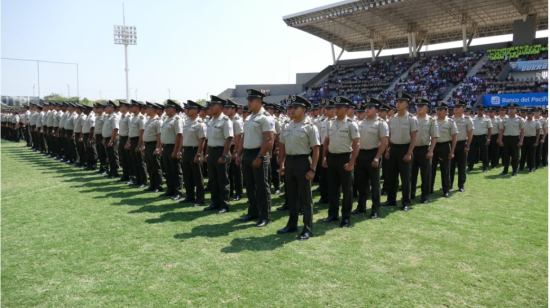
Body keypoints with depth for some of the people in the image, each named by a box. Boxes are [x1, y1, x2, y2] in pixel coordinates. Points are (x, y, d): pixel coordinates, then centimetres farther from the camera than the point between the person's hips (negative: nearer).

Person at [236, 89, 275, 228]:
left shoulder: (266, 118, -12)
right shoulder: (249, 118, 15)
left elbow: (268, 140, -19)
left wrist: (259, 157, -22)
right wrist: (239, 154, 14)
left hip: (258, 155, -8)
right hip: (246, 155, 8)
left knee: (262, 187, -2)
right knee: (249, 185, 14)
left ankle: (265, 216, 7)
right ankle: (253, 212, 26)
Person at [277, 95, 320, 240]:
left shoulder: (310, 127, -9)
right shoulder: (287, 127, 10)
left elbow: (315, 149, -11)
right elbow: (282, 146, 17)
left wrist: (312, 169, -15)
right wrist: (282, 164, 13)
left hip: (302, 162, -6)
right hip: (289, 162, 7)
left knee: (305, 197, 1)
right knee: (291, 195, 15)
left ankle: (308, 229, 10)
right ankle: (292, 224, 29)